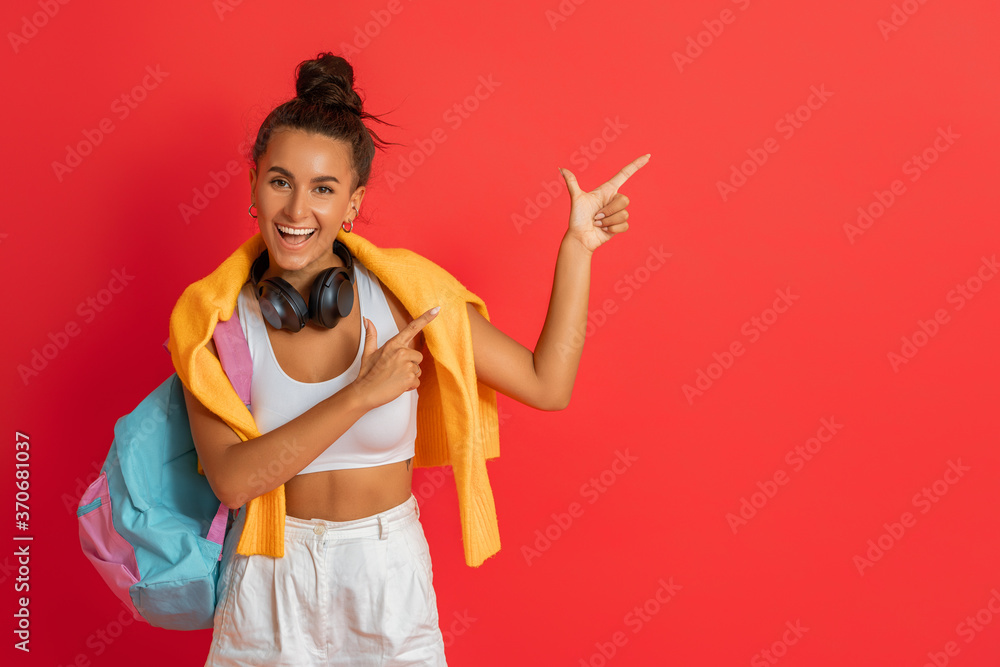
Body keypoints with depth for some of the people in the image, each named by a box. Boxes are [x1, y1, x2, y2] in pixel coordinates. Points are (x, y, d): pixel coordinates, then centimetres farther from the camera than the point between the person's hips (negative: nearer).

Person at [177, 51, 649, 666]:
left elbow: (548, 384, -11)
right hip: (272, 583, 0)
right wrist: (362, 394, -27)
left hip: (388, 575, 0)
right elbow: (233, 480, -22)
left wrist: (577, 244, -11)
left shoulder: (404, 294, -12)